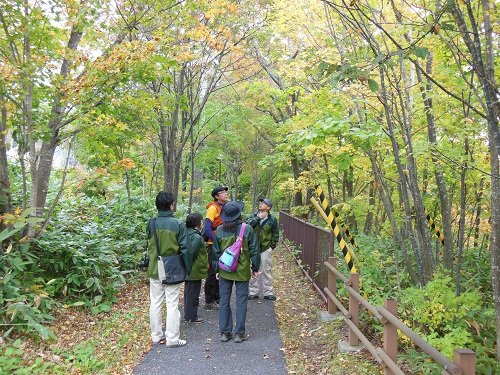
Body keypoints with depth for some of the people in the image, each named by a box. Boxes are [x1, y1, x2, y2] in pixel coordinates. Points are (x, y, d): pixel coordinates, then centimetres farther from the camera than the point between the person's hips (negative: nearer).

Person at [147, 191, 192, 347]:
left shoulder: (151, 224, -4)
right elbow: (185, 249, -11)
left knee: (155, 303, 13)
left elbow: (150, 245, 3)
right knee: (172, 304, 5)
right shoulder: (178, 224, -13)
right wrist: (188, 268, -1)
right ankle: (172, 338, 11)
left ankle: (156, 336, 23)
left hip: (155, 270, 3)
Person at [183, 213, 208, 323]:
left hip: (188, 271, 10)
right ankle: (191, 316, 11)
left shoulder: (188, 234, 7)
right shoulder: (197, 237, -22)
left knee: (188, 292, 19)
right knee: (193, 294, 1)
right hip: (195, 271, -10)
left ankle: (188, 314, 30)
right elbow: (192, 253, -27)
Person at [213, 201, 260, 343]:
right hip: (242, 272, -2)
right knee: (241, 302, 7)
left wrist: (217, 270, 12)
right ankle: (239, 333, 12)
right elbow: (254, 250, -5)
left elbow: (216, 252, 1)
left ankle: (225, 332, 17)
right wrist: (255, 268, 8)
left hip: (224, 272, 2)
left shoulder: (219, 230, -6)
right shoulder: (247, 229, -11)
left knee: (224, 301, 11)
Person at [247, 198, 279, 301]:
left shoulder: (272, 219, -1)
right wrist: (258, 218, -17)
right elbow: (247, 225, -14)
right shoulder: (254, 216, 4)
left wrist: (273, 245, 1)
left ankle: (267, 292, 14)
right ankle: (253, 292, 17)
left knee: (266, 271, 3)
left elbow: (276, 234, 7)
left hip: (266, 249, -2)